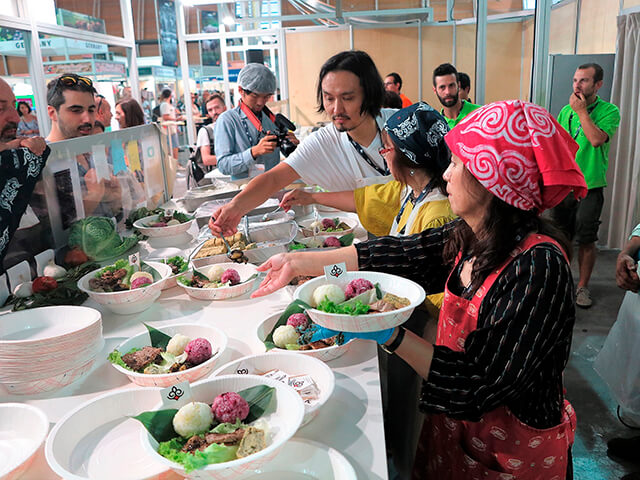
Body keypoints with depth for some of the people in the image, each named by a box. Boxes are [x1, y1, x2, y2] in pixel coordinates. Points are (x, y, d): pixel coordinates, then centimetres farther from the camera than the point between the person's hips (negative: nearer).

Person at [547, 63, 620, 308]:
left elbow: (597, 139, -24)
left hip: (590, 188, -3)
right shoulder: (565, 111, 7)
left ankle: (583, 286, 18)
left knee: (586, 241, 2)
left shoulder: (609, 111, -6)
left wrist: (582, 111, -16)